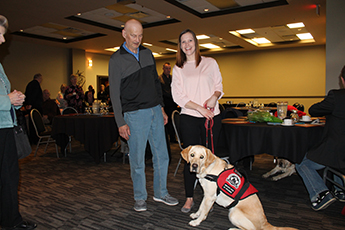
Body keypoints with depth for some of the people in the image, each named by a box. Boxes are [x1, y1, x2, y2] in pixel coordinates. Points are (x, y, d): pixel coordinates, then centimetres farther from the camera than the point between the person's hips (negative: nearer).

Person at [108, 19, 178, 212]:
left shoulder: (148, 54, 11)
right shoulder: (117, 59, -4)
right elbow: (115, 93, -6)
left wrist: (161, 108, 13)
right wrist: (121, 122, -11)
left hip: (155, 111, 5)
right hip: (135, 115, -5)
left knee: (162, 155, 9)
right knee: (137, 159, 3)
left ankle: (161, 193, 26)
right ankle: (140, 198, 22)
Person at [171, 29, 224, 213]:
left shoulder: (210, 63, 10)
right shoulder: (178, 68, 7)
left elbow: (219, 86, 13)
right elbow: (178, 96, -1)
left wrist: (214, 97, -10)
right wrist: (199, 108, -12)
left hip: (212, 116, 1)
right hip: (189, 117, -1)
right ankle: (189, 198, 12)